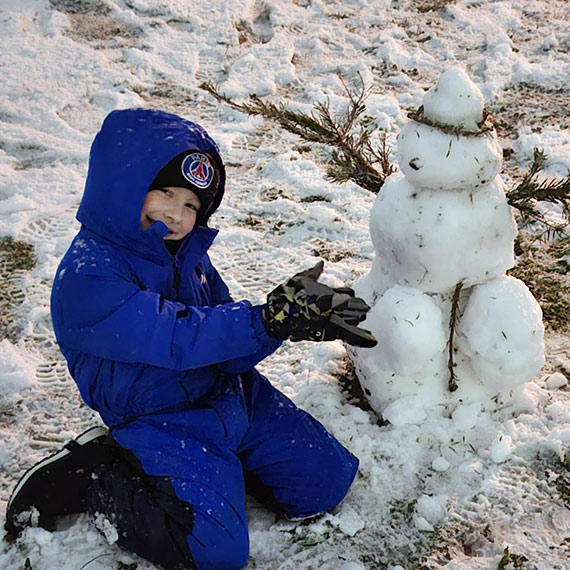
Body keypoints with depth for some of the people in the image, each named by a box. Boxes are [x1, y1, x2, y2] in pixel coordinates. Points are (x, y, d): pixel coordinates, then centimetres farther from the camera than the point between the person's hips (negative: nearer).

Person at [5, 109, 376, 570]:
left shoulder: (187, 250, 0)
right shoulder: (88, 278, -22)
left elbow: (227, 349, -1)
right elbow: (181, 338, -32)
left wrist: (296, 316, -19)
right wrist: (270, 319, -41)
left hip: (233, 397, 7)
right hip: (163, 423, -7)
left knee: (326, 480, 5)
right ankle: (95, 476, 1)